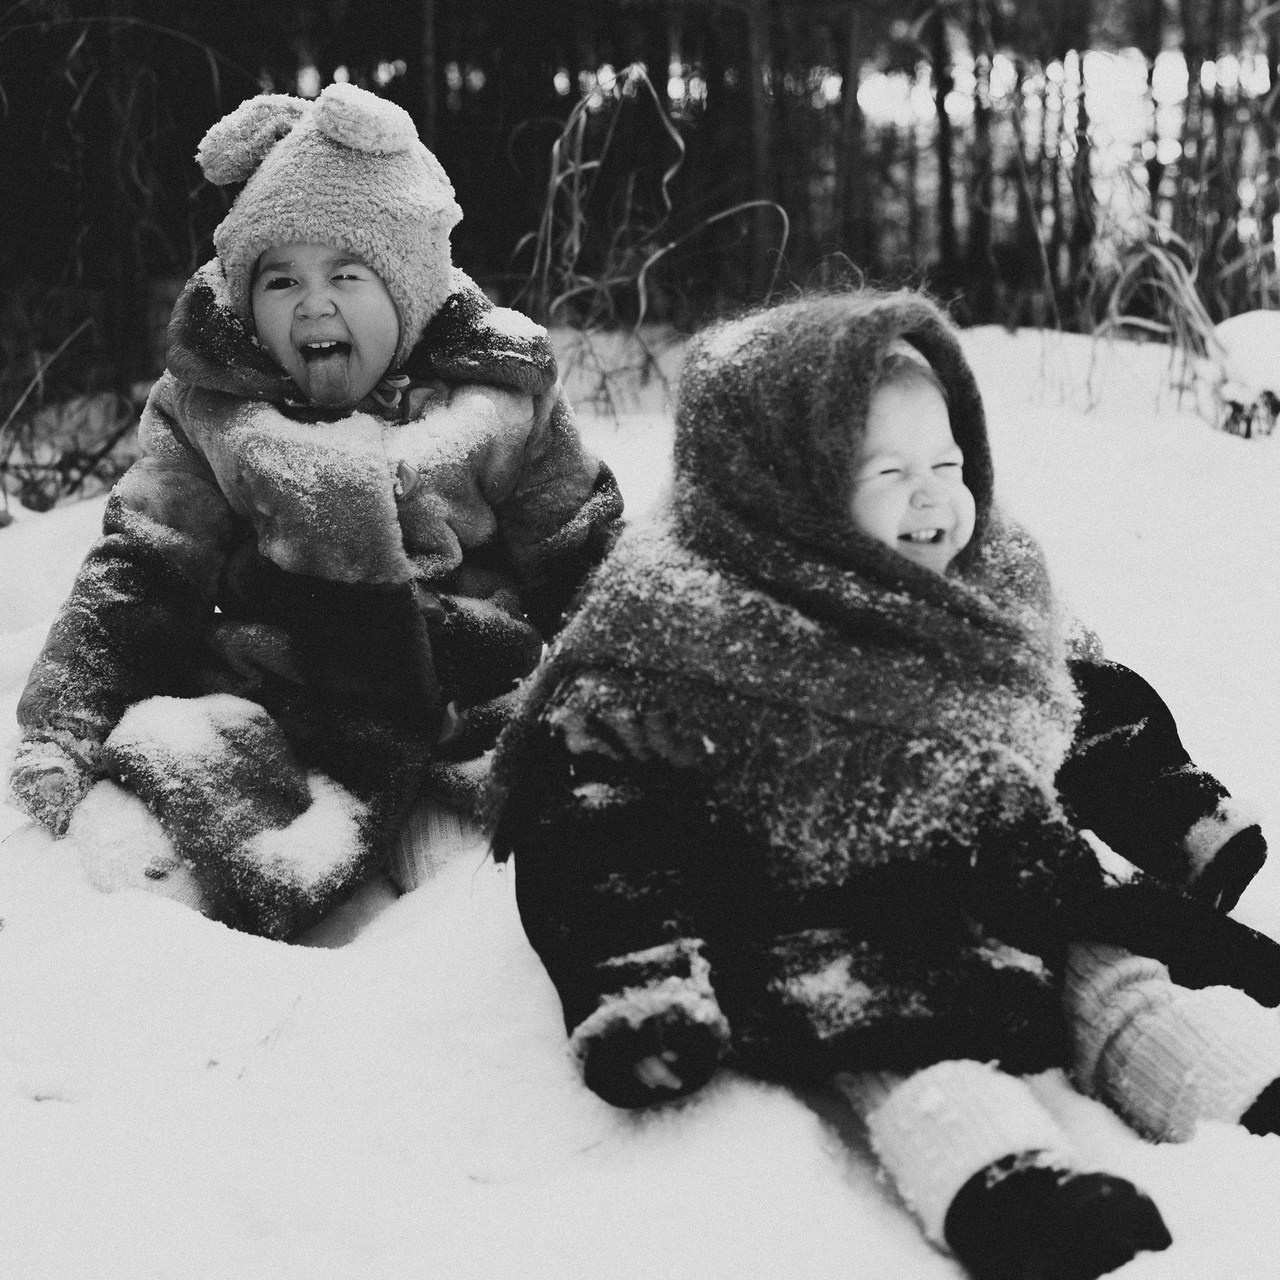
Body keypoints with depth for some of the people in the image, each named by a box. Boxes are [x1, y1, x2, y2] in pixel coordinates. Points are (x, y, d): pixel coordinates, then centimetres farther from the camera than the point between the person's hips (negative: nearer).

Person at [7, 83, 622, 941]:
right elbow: (138, 577, 5)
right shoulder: (213, 409, 6)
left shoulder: (497, 387, 4)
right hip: (269, 709, 0)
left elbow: (586, 567, 11)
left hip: (476, 701, 0)